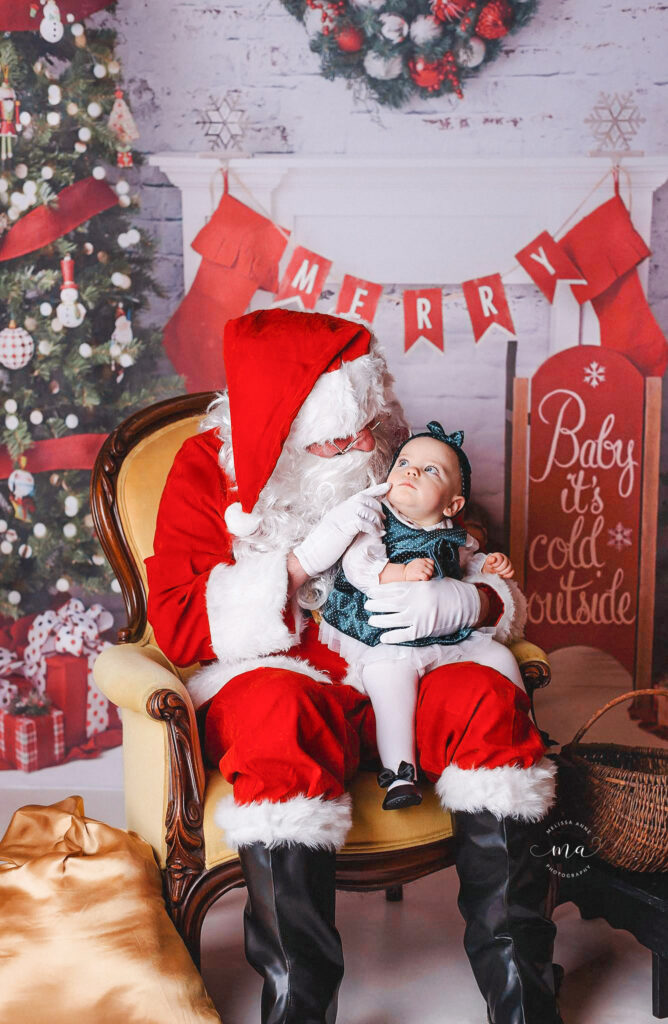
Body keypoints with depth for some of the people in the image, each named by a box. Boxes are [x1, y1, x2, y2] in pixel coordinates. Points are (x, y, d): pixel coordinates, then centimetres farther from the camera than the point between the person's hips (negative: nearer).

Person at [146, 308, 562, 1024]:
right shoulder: (208, 467, 2)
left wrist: (459, 602, -16)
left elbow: (498, 585, 11)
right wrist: (309, 557, -16)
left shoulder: (392, 462, 10)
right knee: (278, 710, -38)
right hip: (274, 673, -3)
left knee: (487, 699, -28)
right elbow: (178, 626, -8)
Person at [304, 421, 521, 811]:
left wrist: (488, 566, 13)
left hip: (450, 638, 6)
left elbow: (466, 562, 35)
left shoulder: (453, 538, 13)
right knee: (392, 671, -34)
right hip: (384, 642, -5)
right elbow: (357, 564, -19)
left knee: (499, 657, -1)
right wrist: (401, 573, -33)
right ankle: (399, 772, -32)